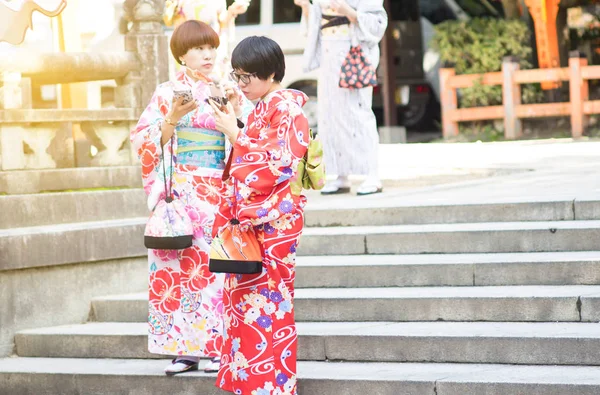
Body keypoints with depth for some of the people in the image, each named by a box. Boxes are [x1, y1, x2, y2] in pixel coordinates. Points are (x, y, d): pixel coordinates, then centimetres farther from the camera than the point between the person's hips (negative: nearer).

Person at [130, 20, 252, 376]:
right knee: (180, 267, -4)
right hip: (179, 195, 0)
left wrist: (237, 113, -10)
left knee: (215, 265, -6)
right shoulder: (167, 94, 7)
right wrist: (173, 117, -14)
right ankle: (185, 348, 2)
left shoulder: (229, 94, 10)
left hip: (217, 195, 0)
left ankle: (217, 347, 0)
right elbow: (147, 144, 1)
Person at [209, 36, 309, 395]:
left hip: (274, 218, -9)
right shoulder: (260, 109, 17)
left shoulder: (288, 108, -10)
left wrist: (236, 135, -14)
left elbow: (280, 164, -18)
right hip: (250, 217, 9)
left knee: (267, 301, -5)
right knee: (245, 298, 8)